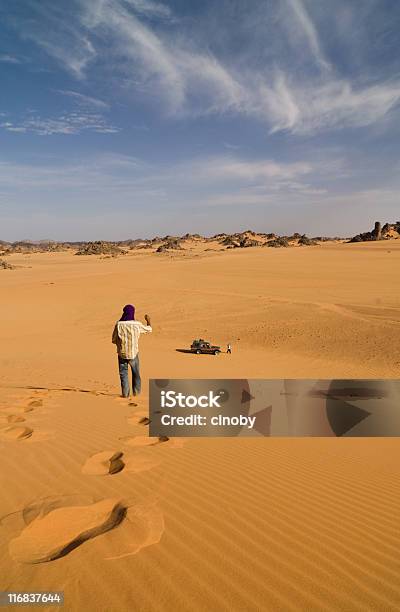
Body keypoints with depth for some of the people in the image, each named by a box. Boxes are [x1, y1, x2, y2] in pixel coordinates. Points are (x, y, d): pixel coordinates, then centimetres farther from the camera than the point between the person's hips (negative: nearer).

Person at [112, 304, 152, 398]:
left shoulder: (119, 324, -10)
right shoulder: (137, 324, -9)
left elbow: (114, 340, -3)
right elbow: (149, 329, 9)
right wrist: (148, 320, 27)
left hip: (122, 353, 0)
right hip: (134, 353, 1)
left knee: (123, 373, 11)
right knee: (136, 373, 18)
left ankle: (125, 393, 11)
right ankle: (136, 392, 26)